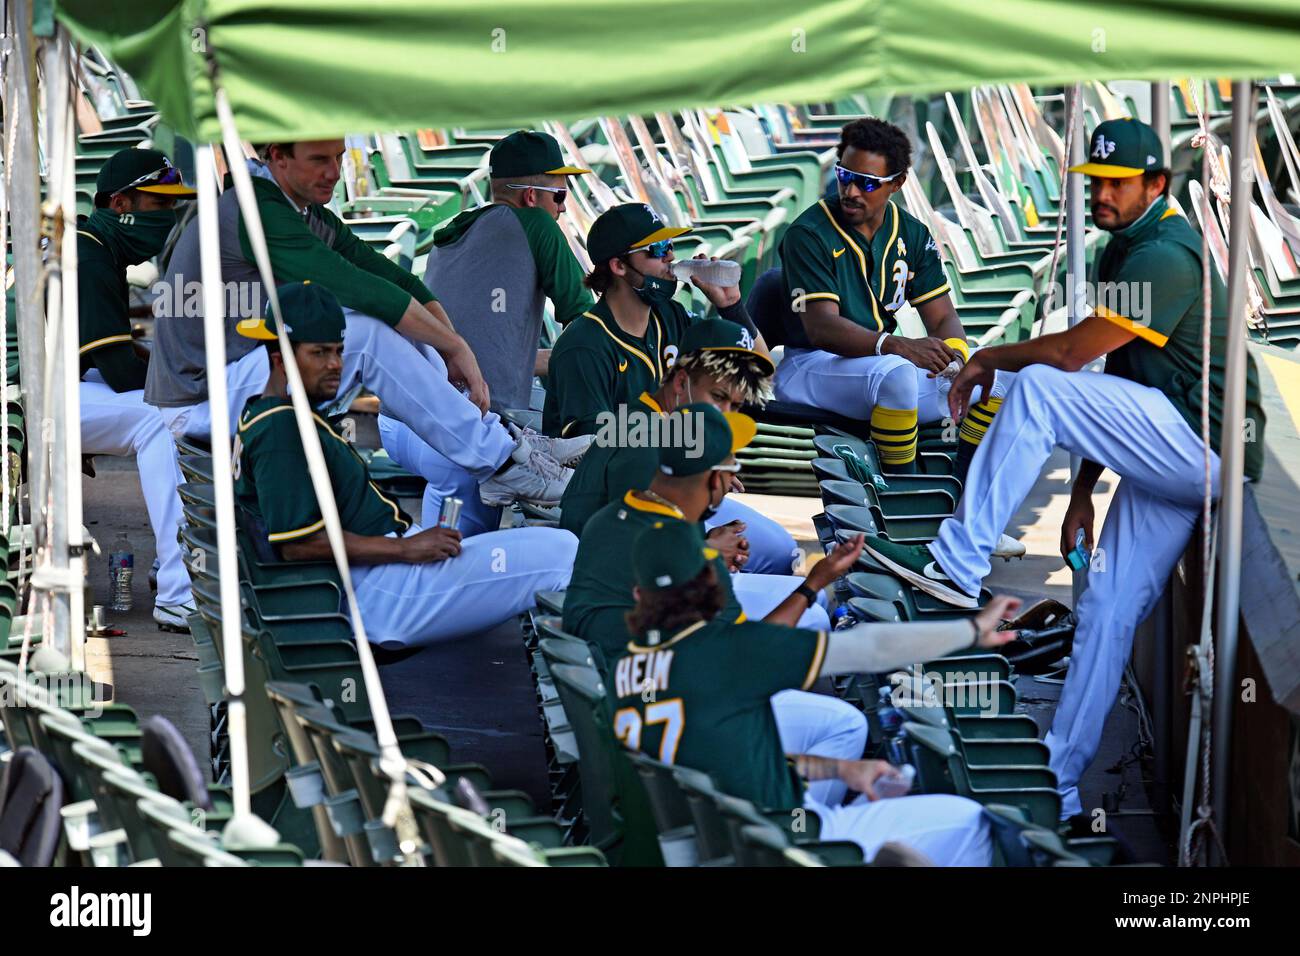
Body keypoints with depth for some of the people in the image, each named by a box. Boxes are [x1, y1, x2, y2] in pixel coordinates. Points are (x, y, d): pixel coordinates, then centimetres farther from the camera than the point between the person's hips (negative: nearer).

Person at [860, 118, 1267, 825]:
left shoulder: (1166, 255, -15)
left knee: (1036, 389, -21)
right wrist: (1084, 489, 18)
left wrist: (988, 359, -4)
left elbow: (1074, 351, -21)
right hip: (1175, 458, 10)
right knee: (1108, 607, 5)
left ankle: (957, 565, -19)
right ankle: (1057, 787, 6)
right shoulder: (1123, 250, 19)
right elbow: (1112, 385, 21)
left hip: (1205, 444, -10)